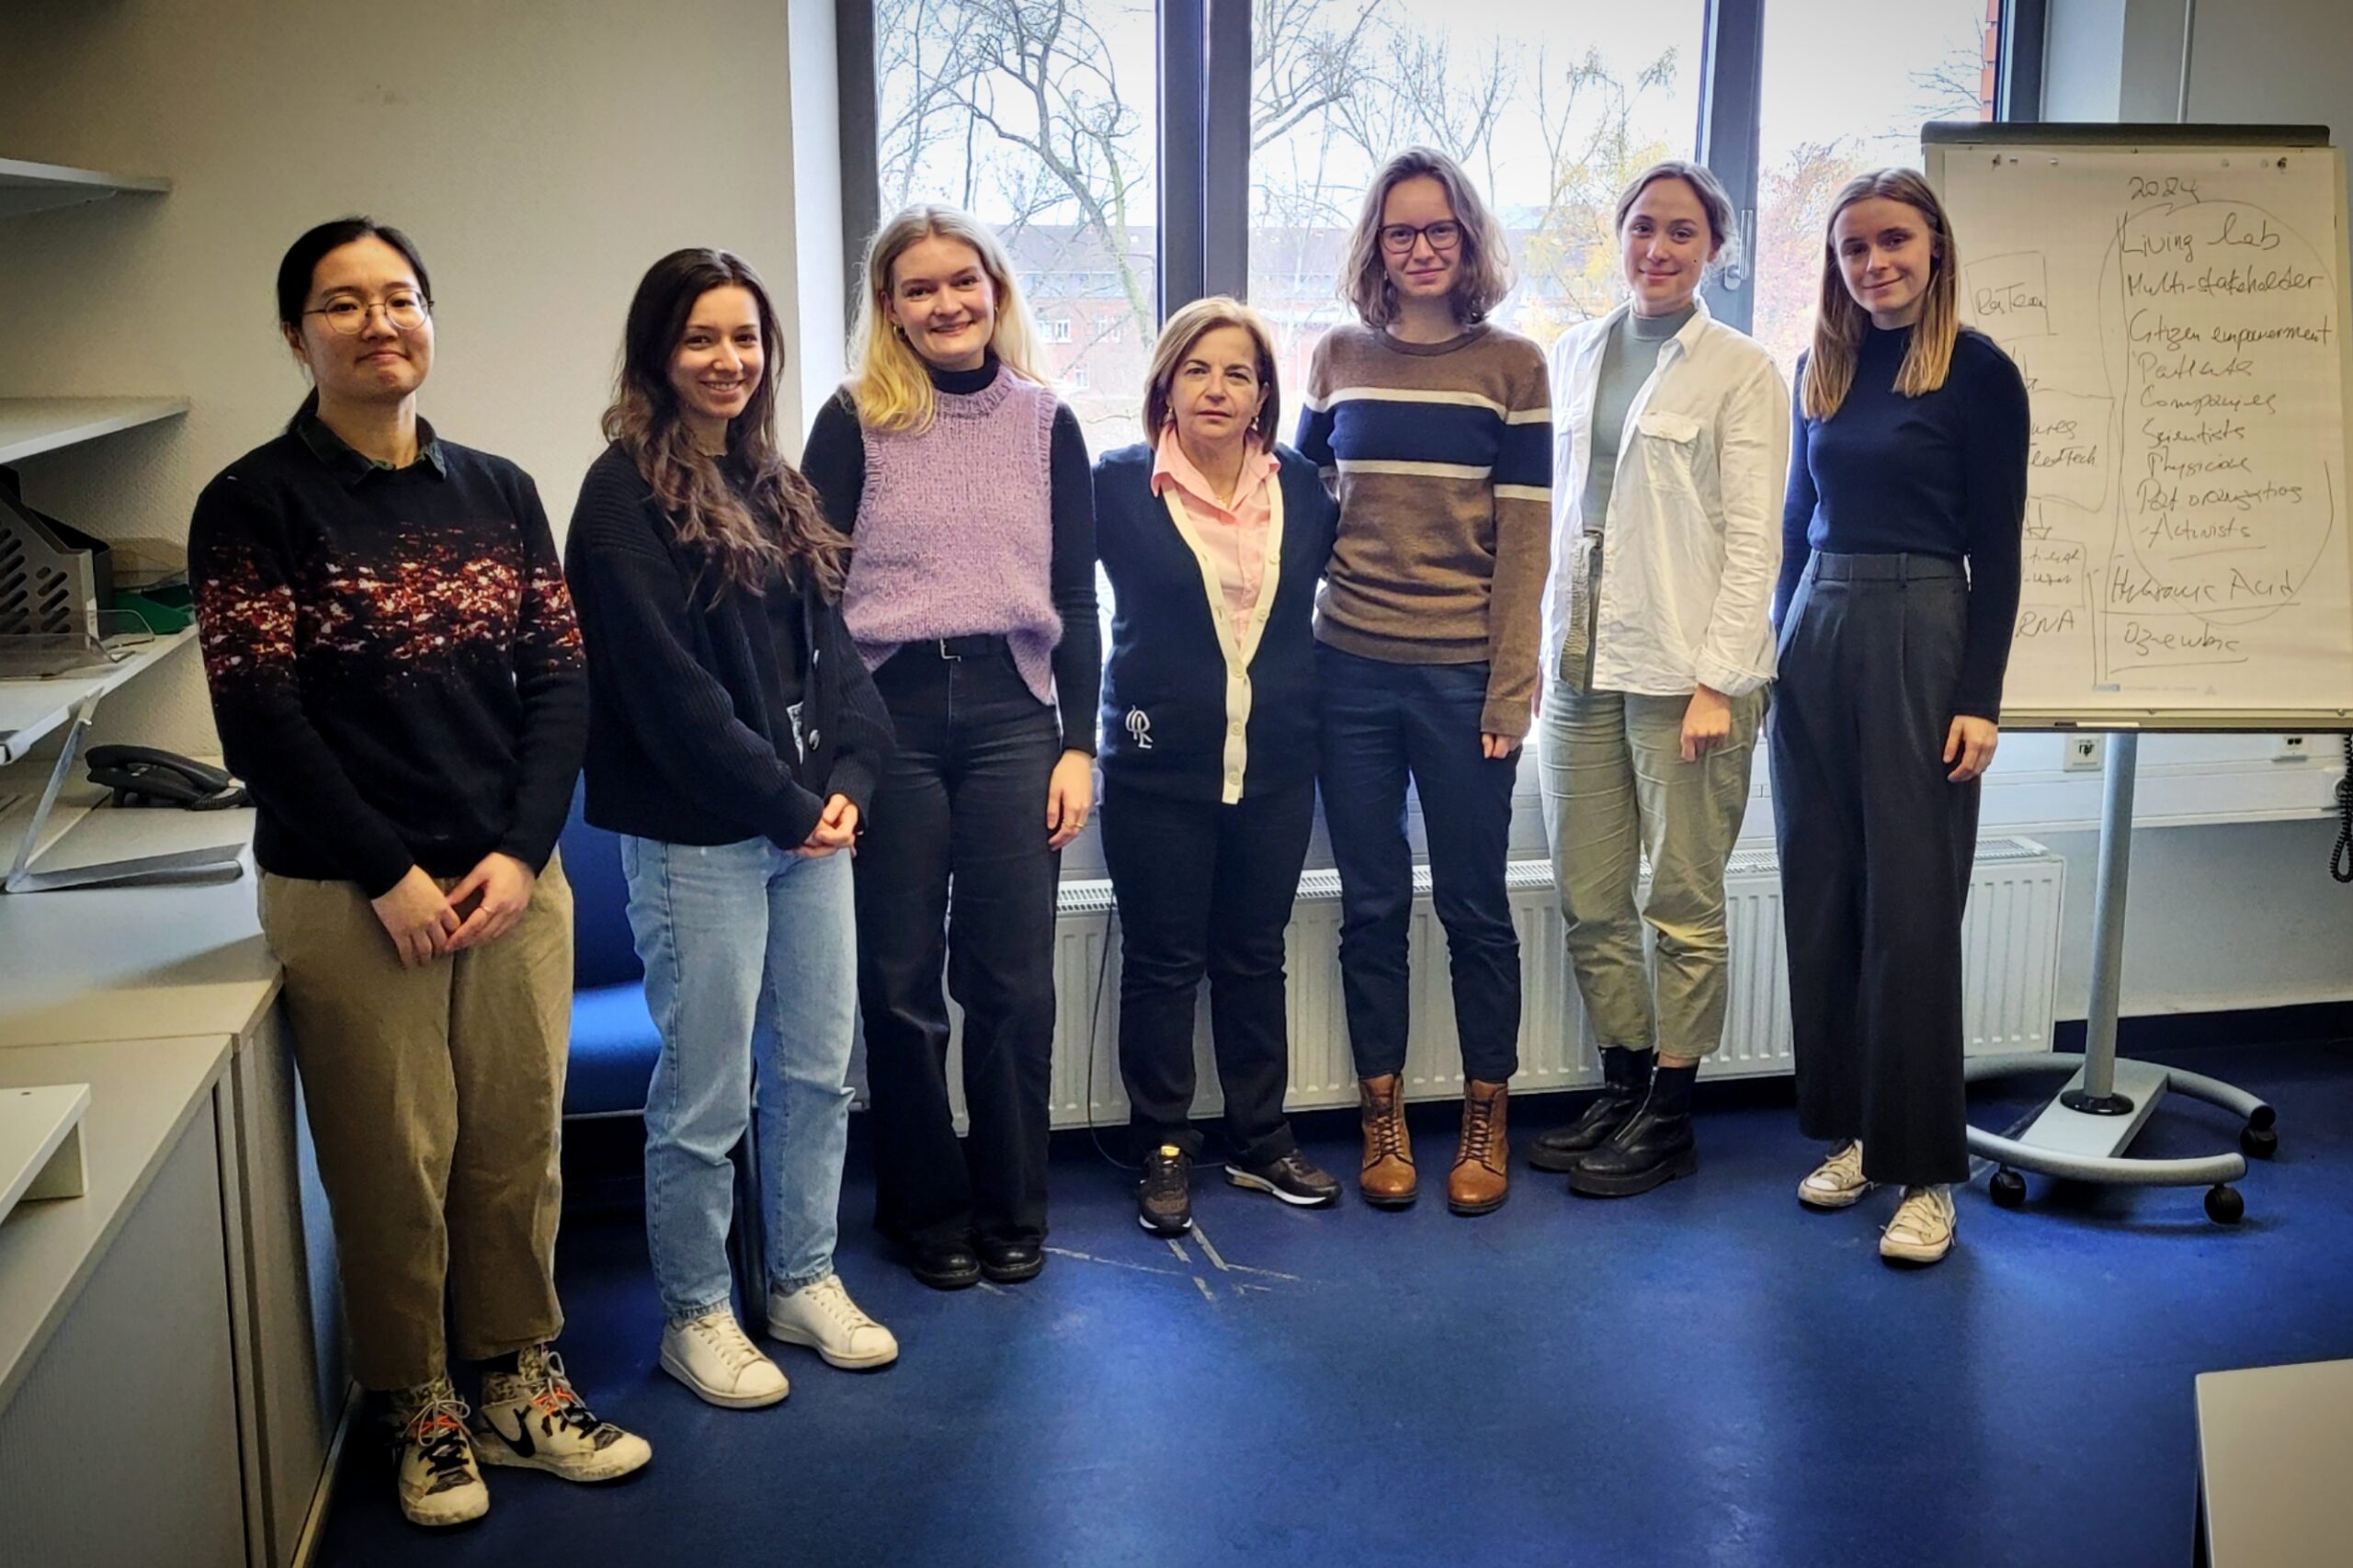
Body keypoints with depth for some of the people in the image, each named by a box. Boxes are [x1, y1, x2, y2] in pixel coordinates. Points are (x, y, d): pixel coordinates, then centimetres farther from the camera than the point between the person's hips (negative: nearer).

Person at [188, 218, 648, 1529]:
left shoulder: (499, 492, 8)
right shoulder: (255, 504, -4)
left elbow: (561, 679, 4)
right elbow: (260, 716, -10)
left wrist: (519, 851, -8)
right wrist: (388, 875, -13)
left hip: (516, 880, 4)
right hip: (349, 899, -3)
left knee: (519, 1143, 10)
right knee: (394, 1163, 5)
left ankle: (522, 1381, 29)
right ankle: (422, 1407, 25)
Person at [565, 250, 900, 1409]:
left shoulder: (774, 487, 13)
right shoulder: (627, 493, -10)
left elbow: (828, 649, 12)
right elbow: (667, 683, -16)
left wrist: (848, 780, -4)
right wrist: (785, 805, -14)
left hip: (807, 823, 7)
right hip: (696, 837, -7)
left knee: (819, 1069, 14)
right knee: (705, 1095, 3)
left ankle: (805, 1283, 30)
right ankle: (693, 1314, 21)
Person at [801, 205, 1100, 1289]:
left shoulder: (1046, 423, 9)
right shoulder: (856, 422, 2)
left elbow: (1075, 596, 9)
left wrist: (1079, 744, 2)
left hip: (1012, 712, 2)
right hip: (890, 713, -1)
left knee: (1013, 977, 4)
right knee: (901, 981, 5)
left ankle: (1013, 1208, 21)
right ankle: (927, 1208, 22)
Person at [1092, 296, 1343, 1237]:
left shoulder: (1302, 488, 4)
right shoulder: (1119, 485, -5)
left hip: (1274, 768, 3)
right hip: (1158, 766, -3)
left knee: (1255, 956, 13)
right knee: (1161, 962, 5)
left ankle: (1261, 1142, 26)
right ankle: (1164, 1152, 19)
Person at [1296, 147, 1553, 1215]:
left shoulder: (1511, 364, 0)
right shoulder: (1338, 357, 8)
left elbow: (1525, 535, -3)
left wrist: (1511, 686, -9)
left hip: (1462, 673, -2)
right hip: (1351, 666, 2)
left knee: (1473, 904, 5)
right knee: (1371, 902, 8)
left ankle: (1487, 1120, 20)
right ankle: (1382, 1117, 21)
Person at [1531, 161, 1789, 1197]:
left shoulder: (1741, 372, -2)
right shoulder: (1574, 355, 14)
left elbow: (1753, 540, -7)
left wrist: (1715, 681, -15)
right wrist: (1543, 643, 8)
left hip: (1684, 664, -5)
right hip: (1579, 659, 6)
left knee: (1684, 900, 2)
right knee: (1588, 900, 10)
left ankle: (1667, 1120, 14)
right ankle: (1622, 1092, 24)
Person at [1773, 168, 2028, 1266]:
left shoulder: (1979, 373, -4)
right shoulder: (1821, 369, 11)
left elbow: (1996, 548, -6)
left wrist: (1980, 698, -11)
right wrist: (1778, 646, 14)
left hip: (1922, 640, -5)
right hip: (1814, 638, 5)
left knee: (1912, 906, -3)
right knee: (1821, 894, 7)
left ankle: (1924, 1167, 6)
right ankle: (1849, 1130, 20)